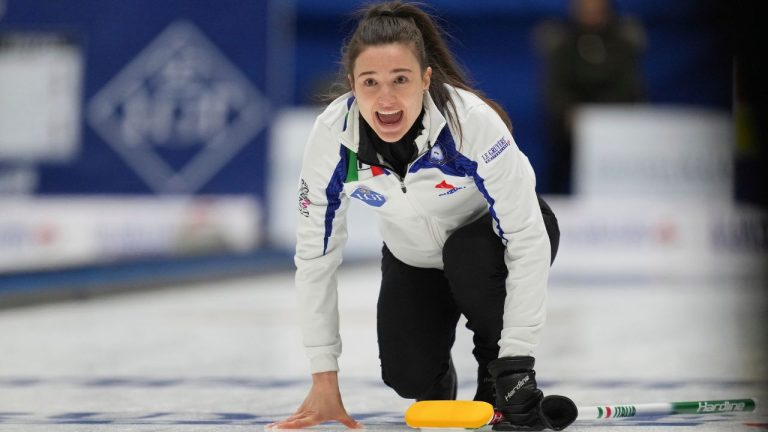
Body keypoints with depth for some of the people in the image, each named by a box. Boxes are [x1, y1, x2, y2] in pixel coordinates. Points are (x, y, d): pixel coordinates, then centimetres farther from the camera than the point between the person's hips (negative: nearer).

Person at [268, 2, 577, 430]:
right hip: (415, 256, 3)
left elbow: (527, 239, -33)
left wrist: (516, 360, -38)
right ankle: (438, 380, 21)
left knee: (469, 255, -35)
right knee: (408, 376, -16)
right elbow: (316, 254, -17)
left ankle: (500, 379, -9)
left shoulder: (474, 122, -37)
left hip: (492, 235, -2)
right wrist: (324, 379, -16)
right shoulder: (332, 137, -28)